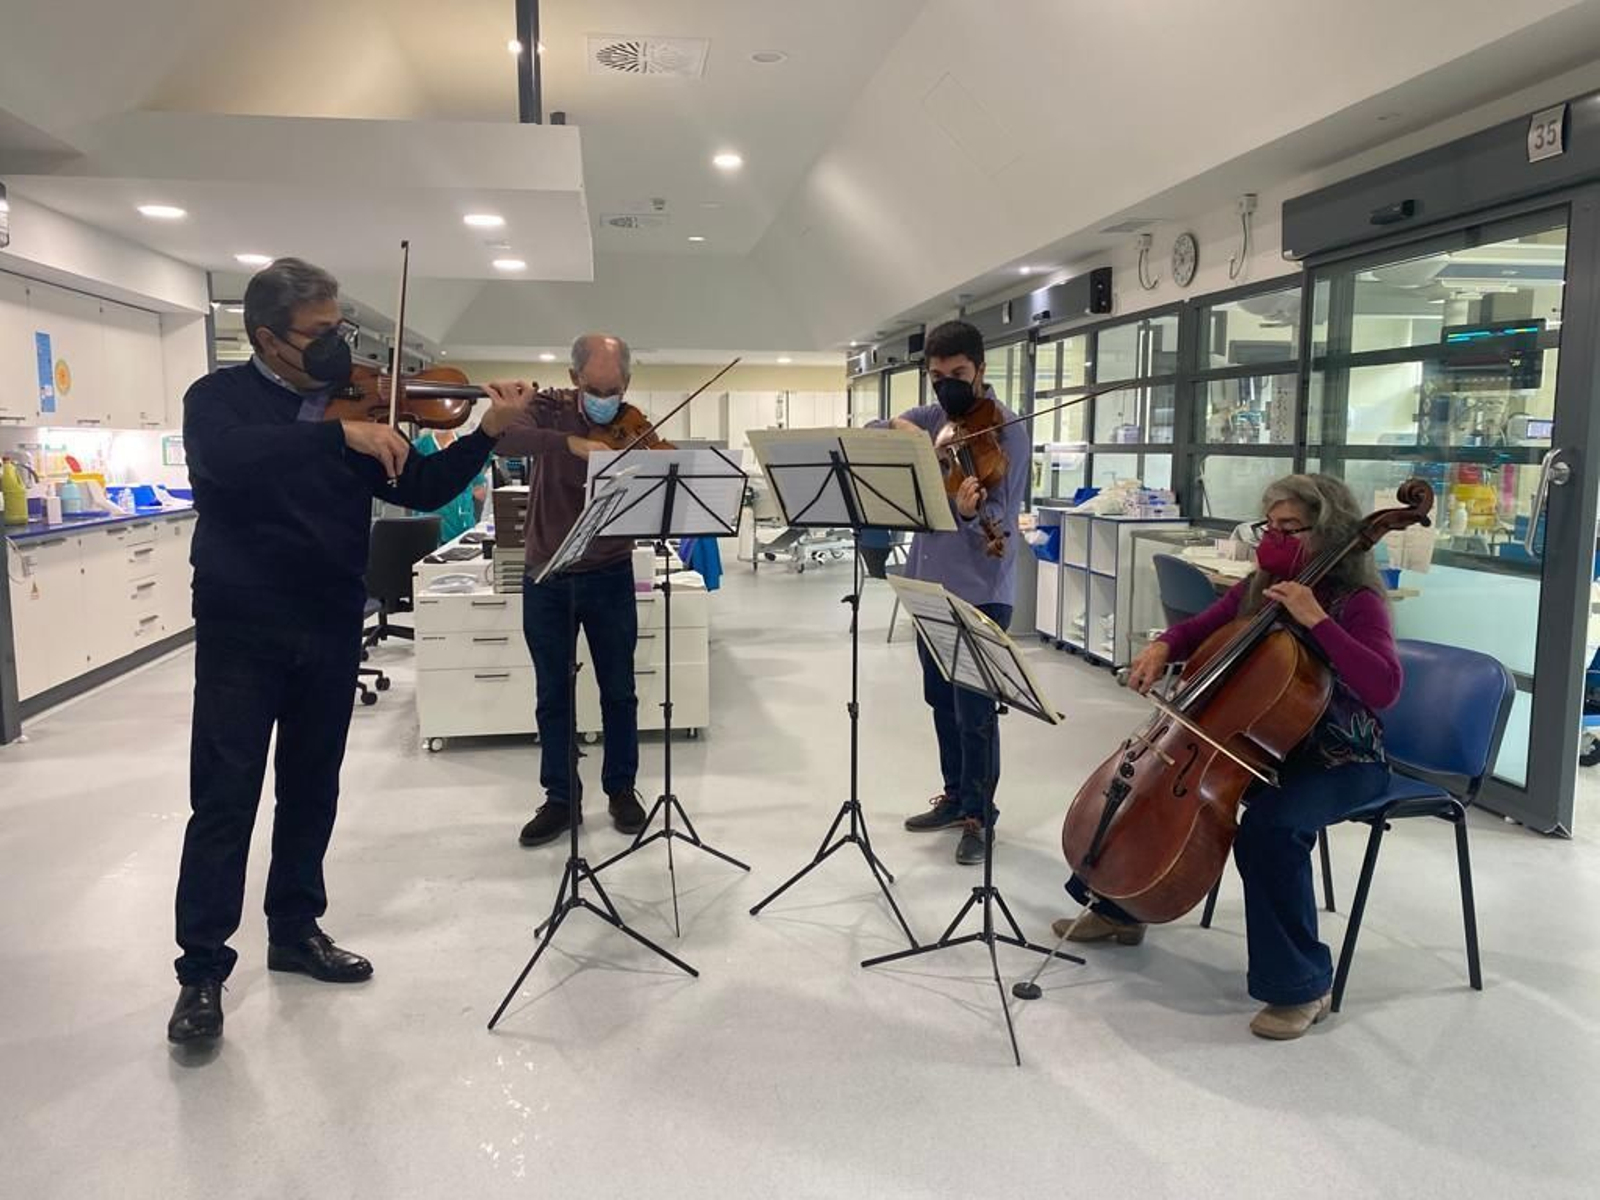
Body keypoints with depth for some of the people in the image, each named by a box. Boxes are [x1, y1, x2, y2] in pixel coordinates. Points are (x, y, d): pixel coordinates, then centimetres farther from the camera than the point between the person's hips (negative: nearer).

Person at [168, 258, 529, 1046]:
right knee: (225, 797, 0)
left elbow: (421, 489, 4)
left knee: (311, 792, 13)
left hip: (331, 631, 4)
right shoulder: (219, 397, -4)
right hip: (242, 631, -4)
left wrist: (486, 435, -9)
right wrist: (340, 435, -33)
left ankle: (295, 931, 29)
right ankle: (202, 970, 11)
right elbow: (226, 459, -27)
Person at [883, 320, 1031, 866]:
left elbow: (1000, 518, -20)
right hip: (930, 581, 7)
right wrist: (896, 426, -19)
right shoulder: (930, 418, 9)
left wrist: (970, 513, -41)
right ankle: (955, 795, 32)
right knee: (941, 699, 17)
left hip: (980, 589, -7)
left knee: (975, 710, -3)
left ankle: (978, 814, 13)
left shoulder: (1006, 431, -11)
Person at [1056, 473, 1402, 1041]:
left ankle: (1303, 985, -15)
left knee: (1270, 827, -35)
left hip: (1339, 760, -7)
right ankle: (1117, 908, 23)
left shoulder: (1357, 604, -16)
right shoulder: (1257, 589, 3)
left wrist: (1316, 620, -34)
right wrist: (1163, 648, -10)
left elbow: (1384, 687, -31)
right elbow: (1198, 630, 13)